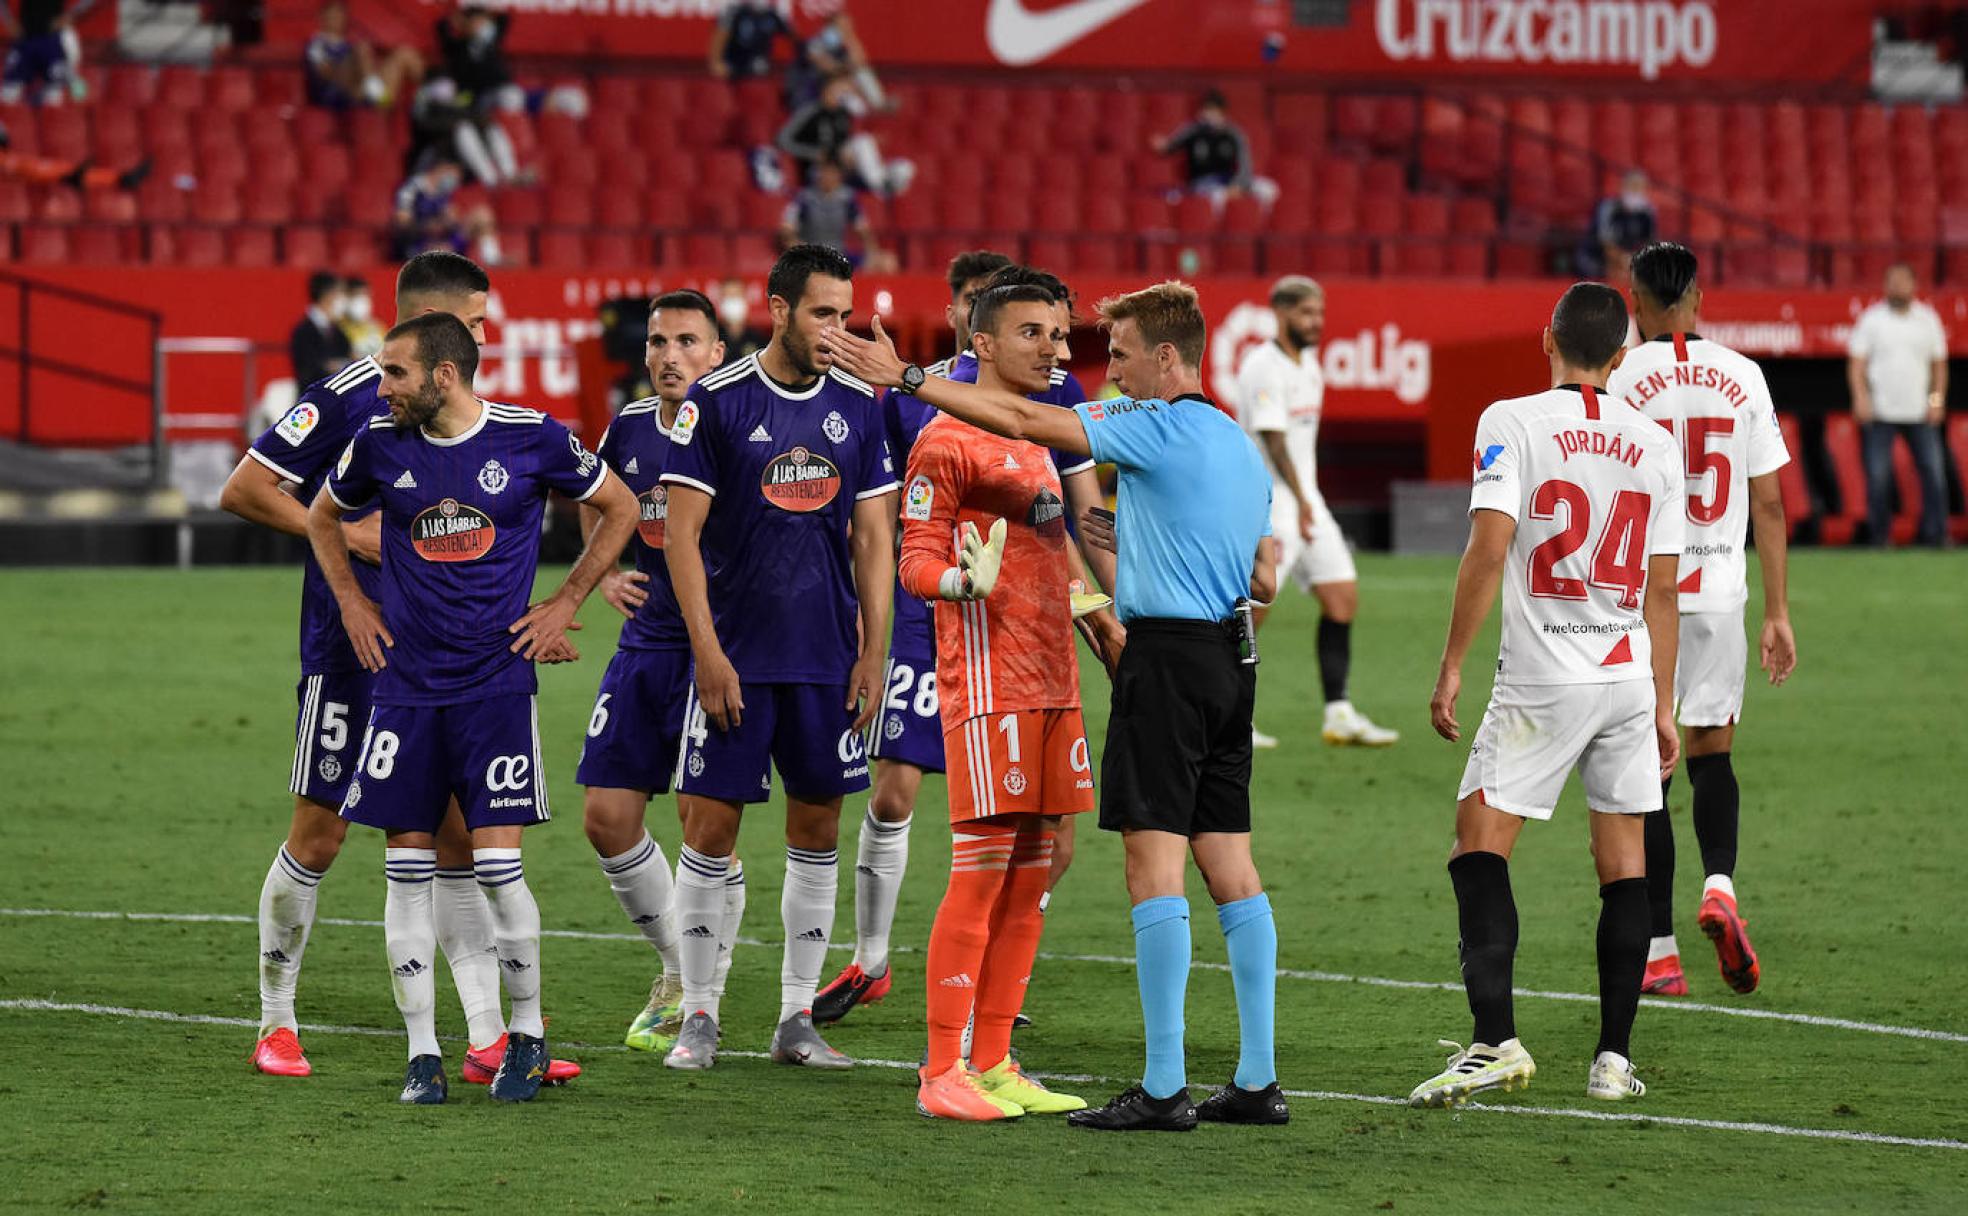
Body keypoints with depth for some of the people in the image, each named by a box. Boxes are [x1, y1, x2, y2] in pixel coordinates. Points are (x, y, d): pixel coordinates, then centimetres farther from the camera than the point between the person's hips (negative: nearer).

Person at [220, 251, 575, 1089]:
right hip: (349, 657, -6)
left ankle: (487, 1041, 1)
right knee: (318, 836, 1)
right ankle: (276, 1025, 16)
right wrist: (346, 534, -16)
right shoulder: (346, 398, -11)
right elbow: (243, 491, -10)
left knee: (460, 838, 2)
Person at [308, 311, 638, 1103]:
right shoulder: (379, 445, 1)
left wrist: (566, 603, 5)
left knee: (497, 865, -8)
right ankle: (422, 1052, 8)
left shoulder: (531, 439, -6)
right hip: (407, 682, 3)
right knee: (408, 867, 0)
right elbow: (322, 518, 22)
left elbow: (620, 508, 9)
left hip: (498, 682, -3)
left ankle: (527, 1031, 11)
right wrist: (352, 603, 11)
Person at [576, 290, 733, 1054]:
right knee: (607, 816, 2)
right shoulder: (627, 432, 6)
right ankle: (677, 969, 23)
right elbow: (596, 502, 26)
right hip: (647, 643, 5)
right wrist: (605, 573, 8)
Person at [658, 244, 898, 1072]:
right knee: (711, 824, -3)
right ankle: (698, 1014, 6)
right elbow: (682, 535, -6)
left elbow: (873, 538, 10)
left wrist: (872, 654, 3)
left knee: (818, 827, 6)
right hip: (737, 655, -4)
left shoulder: (857, 406, 6)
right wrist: (708, 653, -12)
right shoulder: (716, 402, -6)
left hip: (828, 659, 4)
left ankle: (797, 1017, 13)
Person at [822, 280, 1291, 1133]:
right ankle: (1257, 1081, 8)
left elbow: (1026, 422, -12)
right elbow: (1265, 578, 21)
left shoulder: (1157, 429, -10)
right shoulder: (1240, 447, 16)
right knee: (1229, 865, 9)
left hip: (1168, 658, -9)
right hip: (1230, 655, 9)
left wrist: (907, 380, -7)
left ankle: (1163, 1087, -11)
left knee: (1154, 861, -8)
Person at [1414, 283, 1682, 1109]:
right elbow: (1662, 588, 9)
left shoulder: (1512, 422, -6)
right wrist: (1663, 707, 15)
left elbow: (1489, 548, -15)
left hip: (1542, 681, -4)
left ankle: (1495, 1040, -15)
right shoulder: (1655, 444, 6)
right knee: (1624, 865, 10)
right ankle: (1614, 1057, 10)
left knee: (1479, 847, -1)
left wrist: (1452, 664, -8)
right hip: (1630, 678, 4)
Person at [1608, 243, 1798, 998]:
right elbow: (1769, 503, 4)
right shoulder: (1742, 378, 3)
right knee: (1711, 753, 17)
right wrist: (1778, 613, 10)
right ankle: (1720, 886, -10)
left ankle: (1659, 954, 3)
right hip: (1720, 595, 2)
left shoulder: (1618, 381, -6)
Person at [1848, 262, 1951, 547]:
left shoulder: (1928, 318, 9)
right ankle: (1880, 537, 5)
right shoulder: (1871, 319, 3)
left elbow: (1939, 363, 13)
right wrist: (1861, 398, -14)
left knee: (1934, 473, -6)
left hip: (1920, 413, 2)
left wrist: (1938, 400, 1)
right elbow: (1857, 363, 0)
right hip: (1881, 414, -2)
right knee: (1878, 477, -4)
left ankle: (1934, 535, 0)